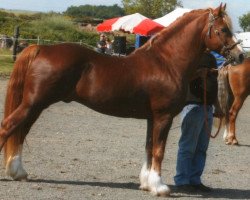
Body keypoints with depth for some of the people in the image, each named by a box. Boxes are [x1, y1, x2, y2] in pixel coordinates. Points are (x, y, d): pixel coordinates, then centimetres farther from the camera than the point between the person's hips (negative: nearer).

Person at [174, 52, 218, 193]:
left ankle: (195, 180, 19)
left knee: (202, 148, 11)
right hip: (194, 106, -8)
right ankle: (182, 181, 6)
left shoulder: (210, 57, 14)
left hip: (208, 107, 8)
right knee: (188, 147, -1)